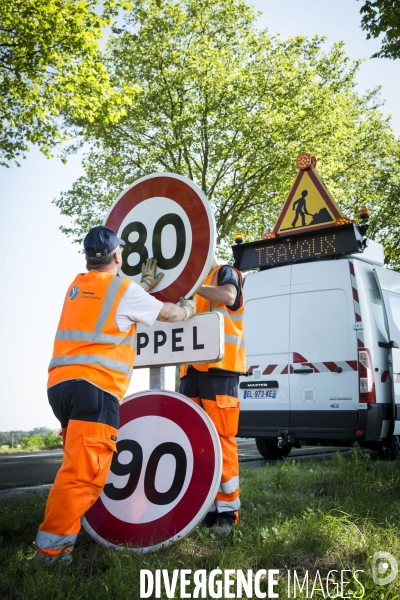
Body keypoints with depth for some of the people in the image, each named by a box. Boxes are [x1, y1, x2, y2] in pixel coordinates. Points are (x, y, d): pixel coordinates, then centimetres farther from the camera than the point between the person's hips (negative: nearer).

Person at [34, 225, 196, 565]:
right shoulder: (124, 288, 1)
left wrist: (144, 285, 46)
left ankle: (60, 533, 21)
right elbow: (168, 313, 15)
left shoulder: (77, 287, 21)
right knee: (83, 471, -12)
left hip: (60, 384, 8)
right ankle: (51, 548, -15)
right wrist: (188, 309, 35)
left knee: (78, 464, 19)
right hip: (94, 387, -8)